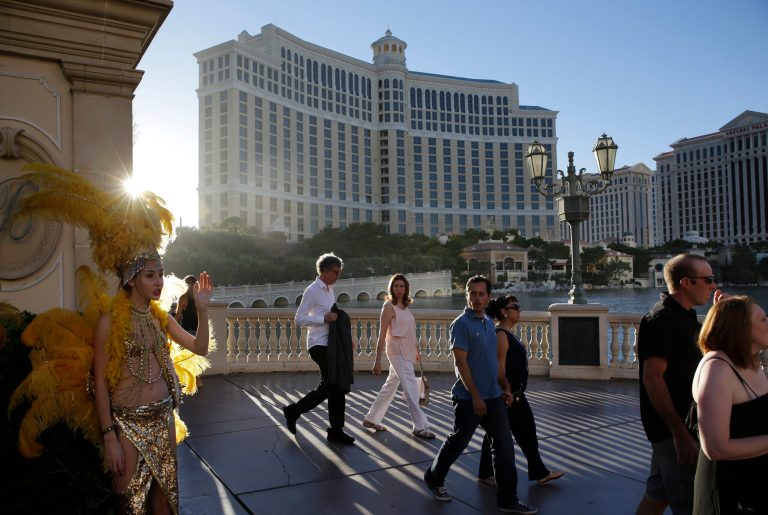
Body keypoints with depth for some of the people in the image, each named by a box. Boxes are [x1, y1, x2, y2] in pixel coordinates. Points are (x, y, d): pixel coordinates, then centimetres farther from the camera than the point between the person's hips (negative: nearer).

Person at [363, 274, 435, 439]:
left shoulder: (405, 306, 12)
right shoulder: (389, 306, -11)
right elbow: (382, 335, -13)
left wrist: (416, 350, 19)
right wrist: (377, 361, -15)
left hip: (407, 353, 8)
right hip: (397, 352, -8)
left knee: (390, 387, 15)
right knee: (411, 388, -8)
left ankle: (371, 419, 27)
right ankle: (420, 427, -1)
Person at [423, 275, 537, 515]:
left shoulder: (489, 323, 10)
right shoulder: (461, 324, -14)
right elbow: (461, 363, -18)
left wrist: (506, 388, 14)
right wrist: (475, 397, -20)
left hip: (494, 397, 7)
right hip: (469, 398, -7)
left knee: (505, 446, 5)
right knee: (458, 442, 9)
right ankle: (434, 479, 32)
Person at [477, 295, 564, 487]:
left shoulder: (509, 333, 12)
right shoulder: (501, 335, -19)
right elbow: (500, 367, -23)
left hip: (516, 393, 10)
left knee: (527, 430, 15)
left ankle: (539, 473, 26)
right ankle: (485, 475, 19)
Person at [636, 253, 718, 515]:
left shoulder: (686, 317, 11)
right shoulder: (661, 319, -19)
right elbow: (652, 379, -24)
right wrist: (680, 434, -25)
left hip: (683, 423, 9)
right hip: (671, 427, -9)